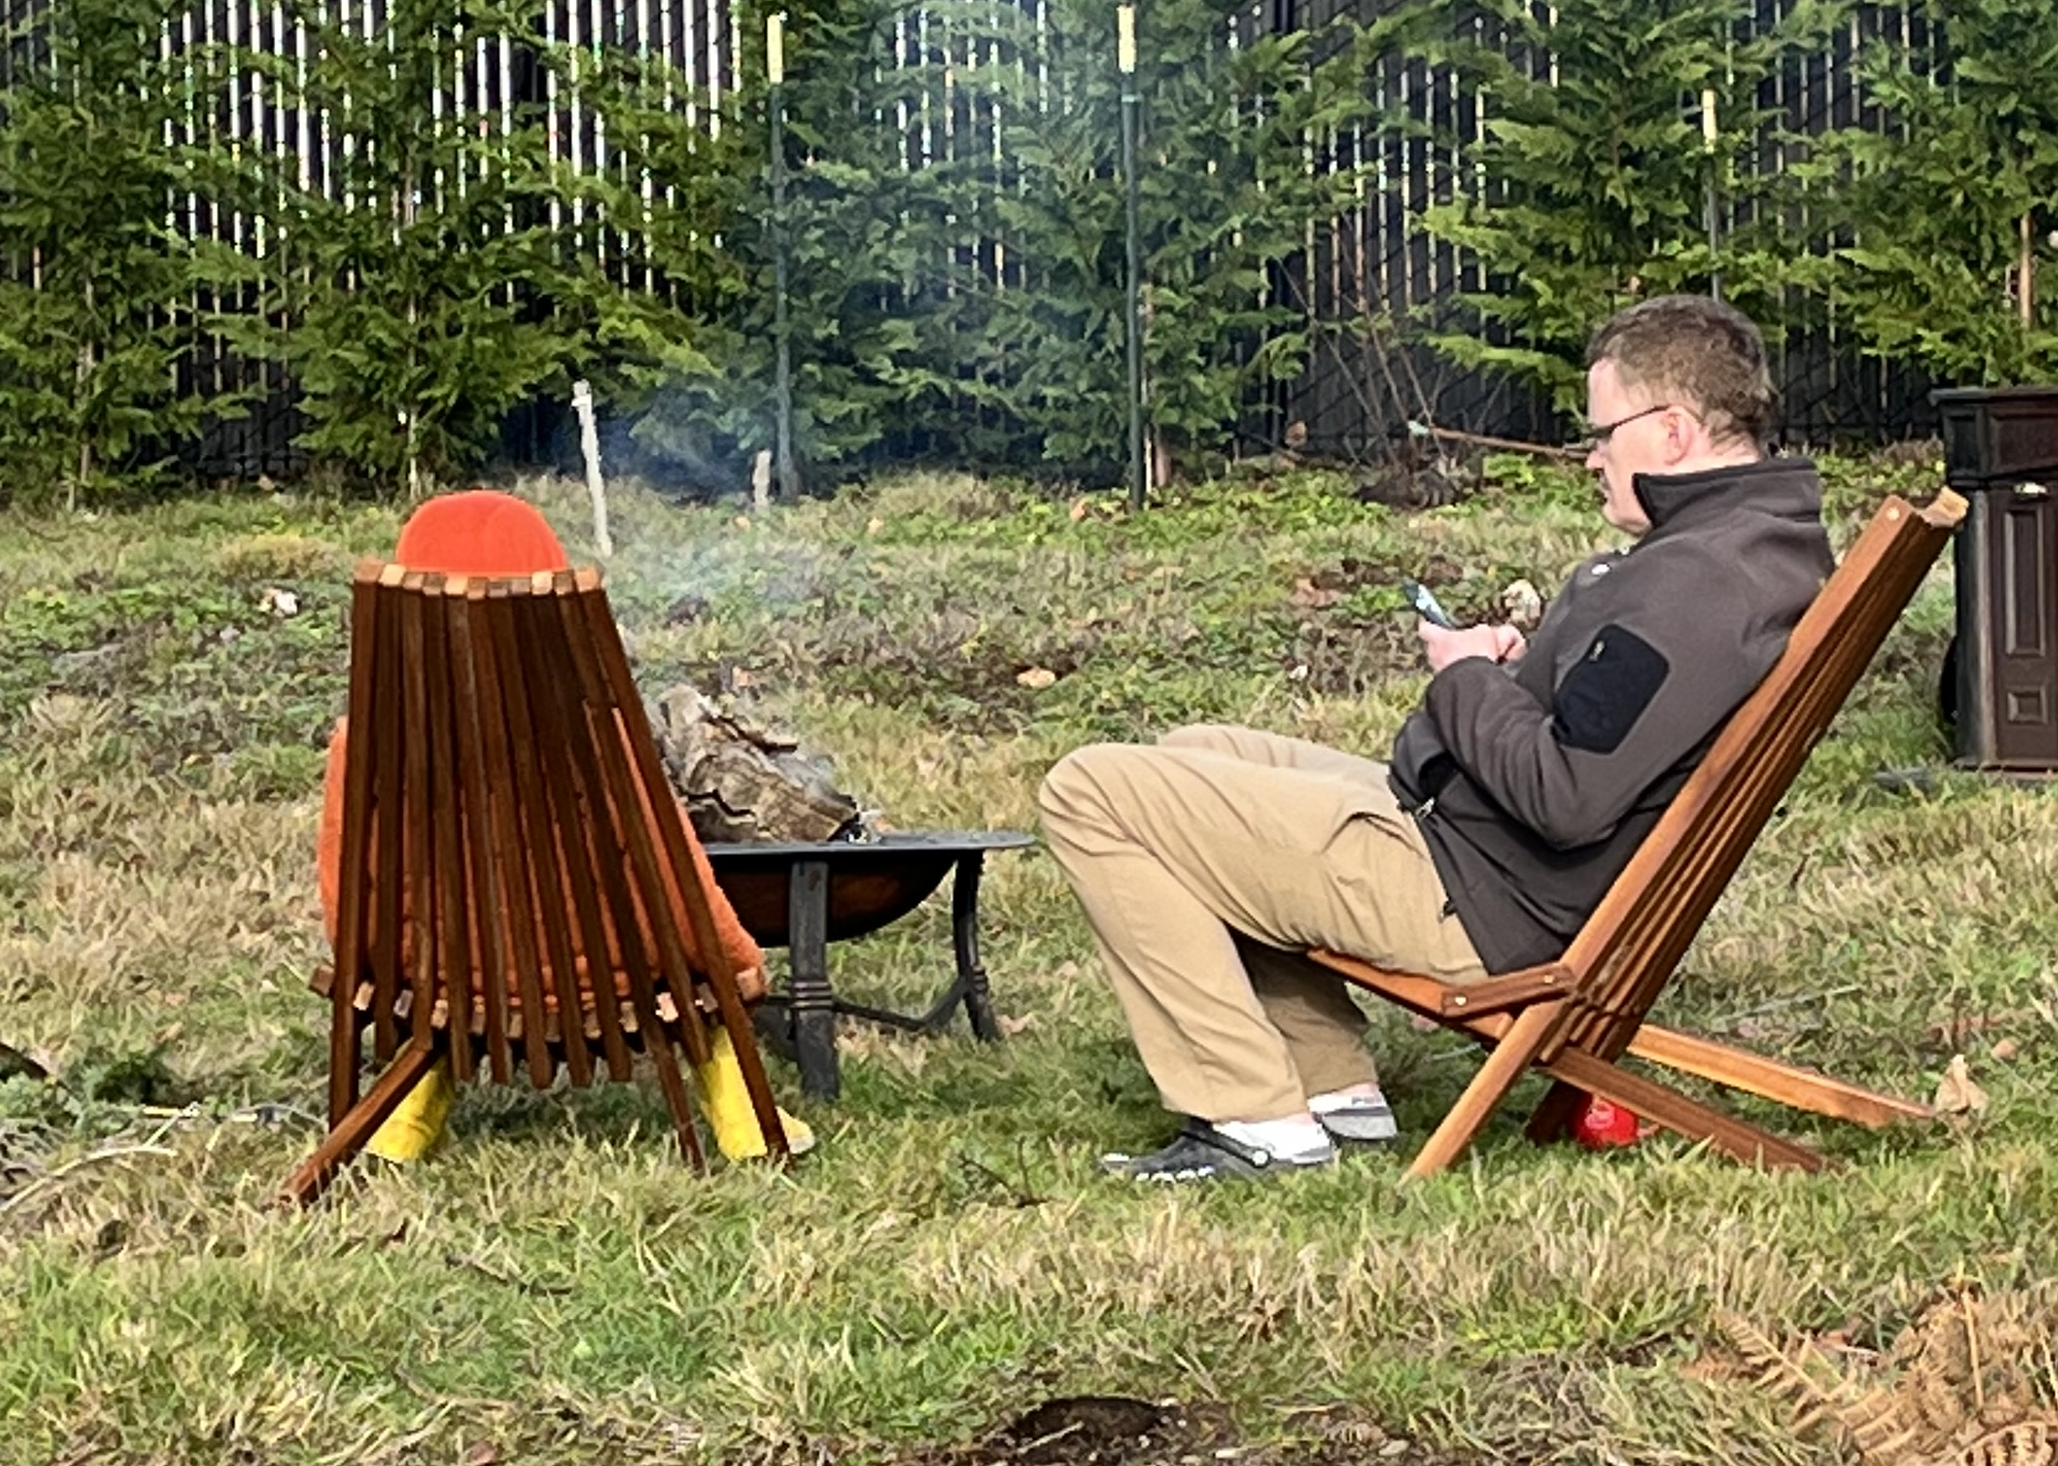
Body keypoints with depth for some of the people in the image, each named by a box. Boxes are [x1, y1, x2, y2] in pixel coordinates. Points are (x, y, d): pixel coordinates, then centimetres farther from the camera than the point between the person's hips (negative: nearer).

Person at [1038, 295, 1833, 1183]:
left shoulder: (1698, 580, -25)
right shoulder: (1768, 541, 8)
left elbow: (1567, 797, -30)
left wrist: (1466, 681, -13)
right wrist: (1524, 669, 4)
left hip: (1476, 905, -11)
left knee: (1091, 794, -11)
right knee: (1189, 761, 26)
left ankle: (1258, 1122, -7)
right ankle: (1336, 1092, 17)